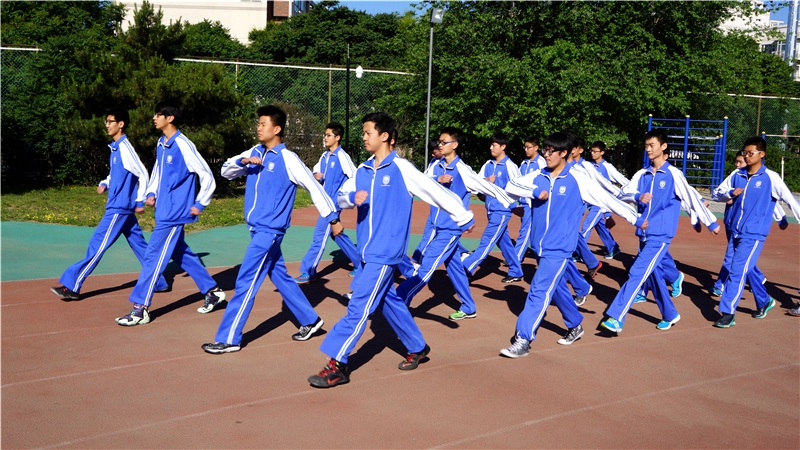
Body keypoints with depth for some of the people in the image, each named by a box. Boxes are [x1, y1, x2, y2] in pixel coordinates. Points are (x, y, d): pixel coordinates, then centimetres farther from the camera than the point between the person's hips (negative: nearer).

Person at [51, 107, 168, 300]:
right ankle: (159, 282, 18)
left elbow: (143, 174, -15)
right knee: (139, 245, 12)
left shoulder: (125, 148, -15)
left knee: (97, 244, -7)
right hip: (123, 208, 10)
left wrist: (140, 201, -13)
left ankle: (71, 286, -5)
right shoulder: (115, 148, 12)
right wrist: (105, 184, 6)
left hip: (119, 208, -10)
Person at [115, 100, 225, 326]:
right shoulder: (161, 144, 9)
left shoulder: (183, 146, -16)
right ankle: (212, 291, 30)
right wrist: (151, 193, 9)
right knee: (181, 254, 17)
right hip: (164, 212, 9)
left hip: (174, 214, -9)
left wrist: (199, 204, -12)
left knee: (153, 256, -8)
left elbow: (207, 176, -13)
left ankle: (140, 309, -4)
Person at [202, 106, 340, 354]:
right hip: (258, 229, 8)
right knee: (281, 278, 16)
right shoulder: (255, 153, 7)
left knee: (245, 283, -7)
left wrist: (332, 218, -9)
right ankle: (310, 321, 29)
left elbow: (314, 186, -10)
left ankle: (229, 339, -1)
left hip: (270, 230, -8)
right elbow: (226, 171, 9)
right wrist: (242, 161, -12)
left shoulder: (288, 159, -13)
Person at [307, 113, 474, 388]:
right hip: (368, 251, 7)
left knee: (359, 306, -10)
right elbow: (341, 198, 6)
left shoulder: (401, 169, -11)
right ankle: (418, 348, 34)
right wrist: (352, 197, -18)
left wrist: (464, 218, -3)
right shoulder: (363, 170, 8)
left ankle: (337, 365, -6)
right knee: (389, 301, 17)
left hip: (385, 252, -7)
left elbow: (435, 191, -7)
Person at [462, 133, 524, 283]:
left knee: (486, 242, -8)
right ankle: (516, 272, 26)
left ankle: (466, 268, -12)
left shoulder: (510, 166, -10)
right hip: (491, 210, 7)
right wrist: (486, 181, -11)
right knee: (504, 241, 15)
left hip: (502, 210, -7)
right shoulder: (488, 165, 8)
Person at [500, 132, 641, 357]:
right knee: (556, 288, 19)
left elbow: (607, 199, -6)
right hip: (540, 246, 6)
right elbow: (511, 186, -1)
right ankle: (575, 325, 40)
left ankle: (523, 340, -10)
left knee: (539, 291, -12)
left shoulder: (577, 179, -9)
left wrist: (636, 218, -3)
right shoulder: (538, 177, 4)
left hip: (559, 248, -6)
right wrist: (535, 192, -17)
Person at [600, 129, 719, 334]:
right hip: (644, 233, 6)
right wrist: (637, 197, -24)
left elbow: (692, 199, -2)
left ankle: (616, 318, -19)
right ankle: (670, 315, 32)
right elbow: (623, 194, -2)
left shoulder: (673, 174, -6)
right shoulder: (642, 174, 8)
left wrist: (711, 222, 4)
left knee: (637, 274, -15)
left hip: (660, 235, -6)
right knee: (653, 275, 15)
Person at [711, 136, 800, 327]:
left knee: (737, 271, -12)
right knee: (747, 269, 18)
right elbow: (716, 194, 10)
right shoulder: (737, 175, 5)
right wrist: (730, 193, -10)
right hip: (736, 231, 6)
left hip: (754, 234, -6)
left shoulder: (770, 178, -9)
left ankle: (728, 313, -9)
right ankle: (764, 301, 39)